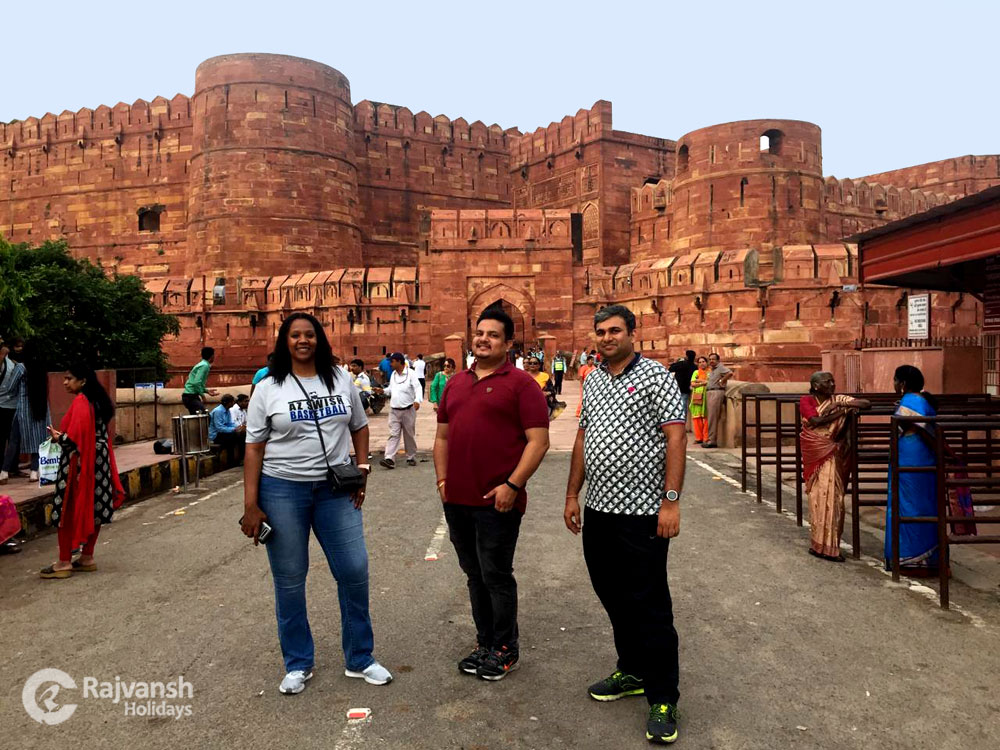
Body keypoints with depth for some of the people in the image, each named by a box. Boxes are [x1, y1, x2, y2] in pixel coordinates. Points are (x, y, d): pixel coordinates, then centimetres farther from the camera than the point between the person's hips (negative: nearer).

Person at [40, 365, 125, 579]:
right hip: (96, 462, 9)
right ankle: (87, 558, 20)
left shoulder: (80, 402, -15)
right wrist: (62, 435, 15)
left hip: (78, 462, -9)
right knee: (93, 509, 11)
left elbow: (75, 436, -21)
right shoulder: (97, 401, 12)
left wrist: (58, 437, -3)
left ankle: (64, 563, 3)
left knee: (68, 511, -2)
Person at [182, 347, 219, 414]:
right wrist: (202, 395, -15)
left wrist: (206, 390, 22)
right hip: (191, 396, -10)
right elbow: (196, 383, -24)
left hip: (189, 396, 10)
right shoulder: (205, 366, -13)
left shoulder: (202, 364, 17)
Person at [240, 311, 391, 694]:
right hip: (282, 490, -2)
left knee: (355, 571, 3)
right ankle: (298, 663, 27)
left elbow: (359, 427, 15)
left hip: (335, 490, 2)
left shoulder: (341, 381, 6)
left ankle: (360, 658, 22)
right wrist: (251, 506, -7)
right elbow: (254, 448, -2)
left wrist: (361, 470, 2)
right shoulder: (268, 389, -1)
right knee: (289, 580, 7)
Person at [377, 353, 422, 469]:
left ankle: (411, 458, 21)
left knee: (409, 435, 8)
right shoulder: (393, 374, 11)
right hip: (394, 411, 5)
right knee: (393, 434, -4)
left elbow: (418, 388, -17)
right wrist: (383, 390, 4)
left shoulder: (411, 374, -9)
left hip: (408, 410, -5)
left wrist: (417, 400, -33)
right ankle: (389, 459, -12)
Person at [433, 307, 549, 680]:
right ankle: (485, 643, 33)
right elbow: (442, 436, 19)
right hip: (457, 500, 6)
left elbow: (538, 441, -12)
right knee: (474, 575, 17)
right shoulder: (456, 383, 14)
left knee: (496, 576, 4)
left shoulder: (521, 383, -6)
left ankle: (505, 649, 23)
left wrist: (511, 486, -17)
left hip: (497, 501, -6)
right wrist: (442, 479, 8)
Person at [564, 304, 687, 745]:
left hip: (642, 513, -7)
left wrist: (671, 501, -18)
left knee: (649, 606, 1)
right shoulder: (592, 381, 12)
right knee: (612, 596, 16)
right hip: (598, 510, 7)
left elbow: (676, 437, -13)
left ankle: (663, 700, 14)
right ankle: (633, 672, 35)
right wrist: (572, 495, 14)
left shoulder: (656, 376, -7)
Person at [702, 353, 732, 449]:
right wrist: (705, 383, 14)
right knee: (712, 417, 10)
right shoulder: (711, 370, 21)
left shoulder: (720, 367, -6)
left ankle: (712, 441, -10)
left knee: (712, 417, -10)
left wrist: (722, 381, -15)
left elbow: (730, 373, -24)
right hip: (709, 393, 10)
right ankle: (713, 440, 14)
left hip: (717, 393, -10)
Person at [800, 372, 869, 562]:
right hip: (816, 453, -2)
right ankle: (822, 545, 7)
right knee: (820, 497, -1)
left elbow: (866, 404, -4)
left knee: (833, 497, 2)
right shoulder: (806, 401, -2)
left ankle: (828, 544, 13)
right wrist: (843, 411, -14)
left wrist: (839, 404, -15)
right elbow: (816, 421, -17)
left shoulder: (838, 399, 5)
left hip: (832, 454, 2)